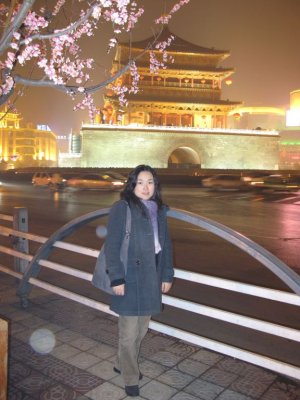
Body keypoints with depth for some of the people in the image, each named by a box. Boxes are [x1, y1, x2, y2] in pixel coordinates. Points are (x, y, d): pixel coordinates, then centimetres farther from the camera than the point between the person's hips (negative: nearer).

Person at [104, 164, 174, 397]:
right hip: (130, 277, -6)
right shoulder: (122, 208, -11)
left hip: (152, 277, 6)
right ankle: (131, 377, 28)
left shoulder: (159, 210, 7)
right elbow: (112, 245, -13)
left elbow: (166, 244, 11)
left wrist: (167, 275, 8)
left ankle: (123, 364, 40)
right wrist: (116, 279, -16)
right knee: (129, 332, 7)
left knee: (142, 329, 17)